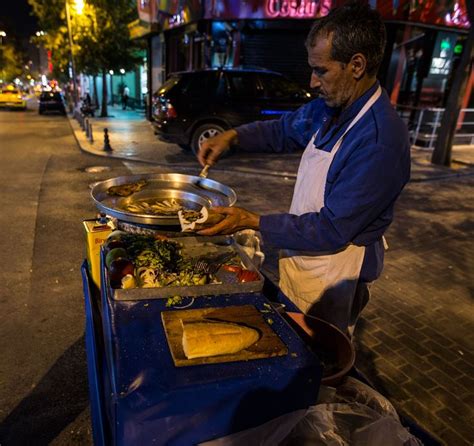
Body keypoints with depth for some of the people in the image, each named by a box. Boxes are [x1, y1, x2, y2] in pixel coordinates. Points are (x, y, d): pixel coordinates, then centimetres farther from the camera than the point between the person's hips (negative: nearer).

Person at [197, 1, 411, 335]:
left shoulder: (381, 142, -29)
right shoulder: (330, 107, -3)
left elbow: (332, 230, -27)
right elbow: (285, 130, 13)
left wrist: (253, 222, -24)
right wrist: (232, 136, -3)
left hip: (332, 276, -7)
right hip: (299, 257, 8)